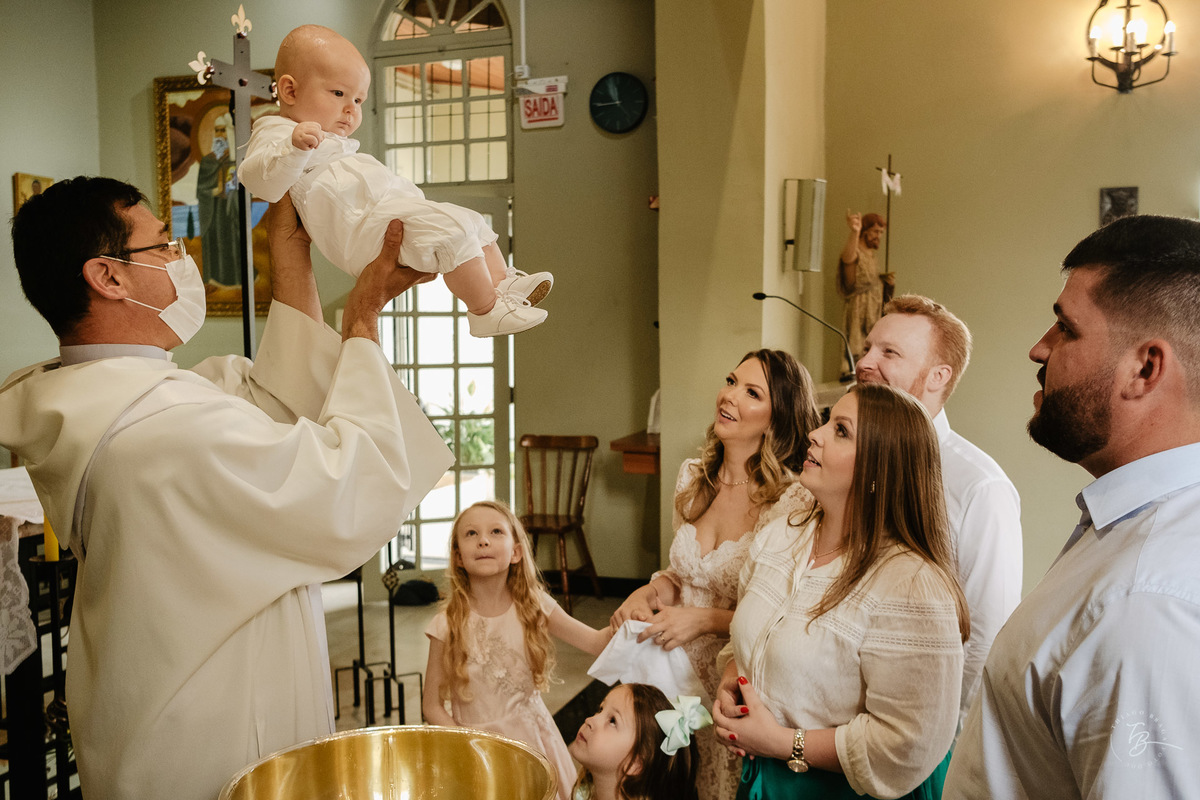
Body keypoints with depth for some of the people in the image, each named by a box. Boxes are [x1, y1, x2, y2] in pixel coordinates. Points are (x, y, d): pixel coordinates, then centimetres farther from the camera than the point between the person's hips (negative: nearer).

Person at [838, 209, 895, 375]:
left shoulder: (870, 256, 18)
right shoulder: (855, 253, -11)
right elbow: (848, 257, -38)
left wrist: (888, 281, 6)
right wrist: (854, 232, -58)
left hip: (873, 317, 9)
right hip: (858, 311, -9)